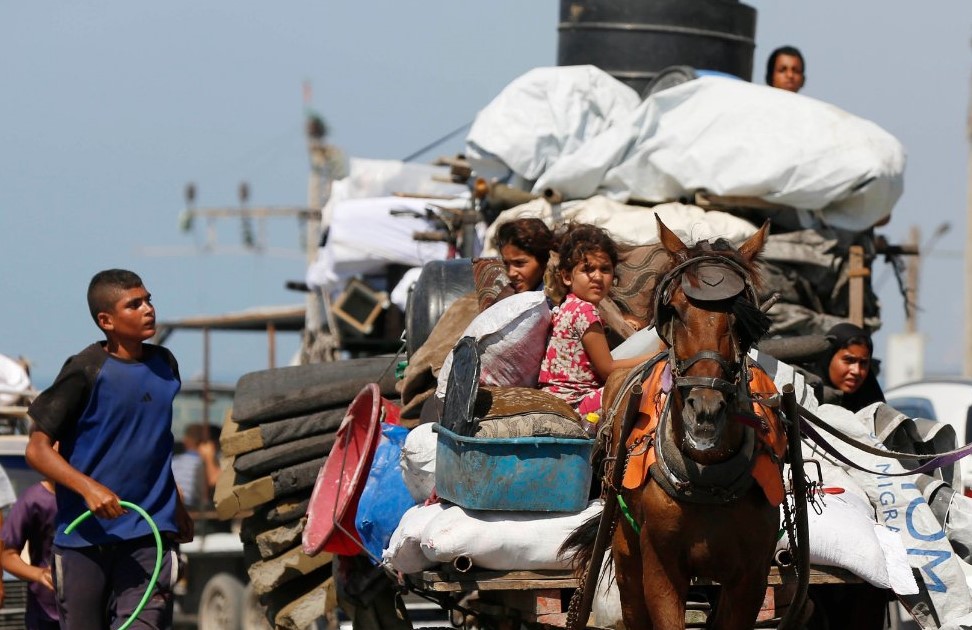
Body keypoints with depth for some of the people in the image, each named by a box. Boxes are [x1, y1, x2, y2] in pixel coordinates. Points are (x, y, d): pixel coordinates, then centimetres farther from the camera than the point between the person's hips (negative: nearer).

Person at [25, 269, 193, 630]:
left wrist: (176, 506, 29)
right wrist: (89, 488, -23)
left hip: (149, 532, 3)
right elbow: (38, 448, -9)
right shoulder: (86, 370, -7)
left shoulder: (164, 365, 10)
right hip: (84, 534, -3)